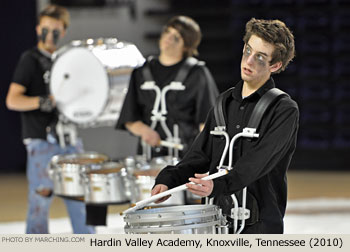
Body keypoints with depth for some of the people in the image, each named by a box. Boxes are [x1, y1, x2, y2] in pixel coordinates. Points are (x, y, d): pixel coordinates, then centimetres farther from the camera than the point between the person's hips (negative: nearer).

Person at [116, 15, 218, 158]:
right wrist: (143, 130, -7)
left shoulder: (197, 73, 3)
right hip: (150, 154, 3)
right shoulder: (142, 73, 14)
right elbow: (129, 119, 13)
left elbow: (207, 121, -2)